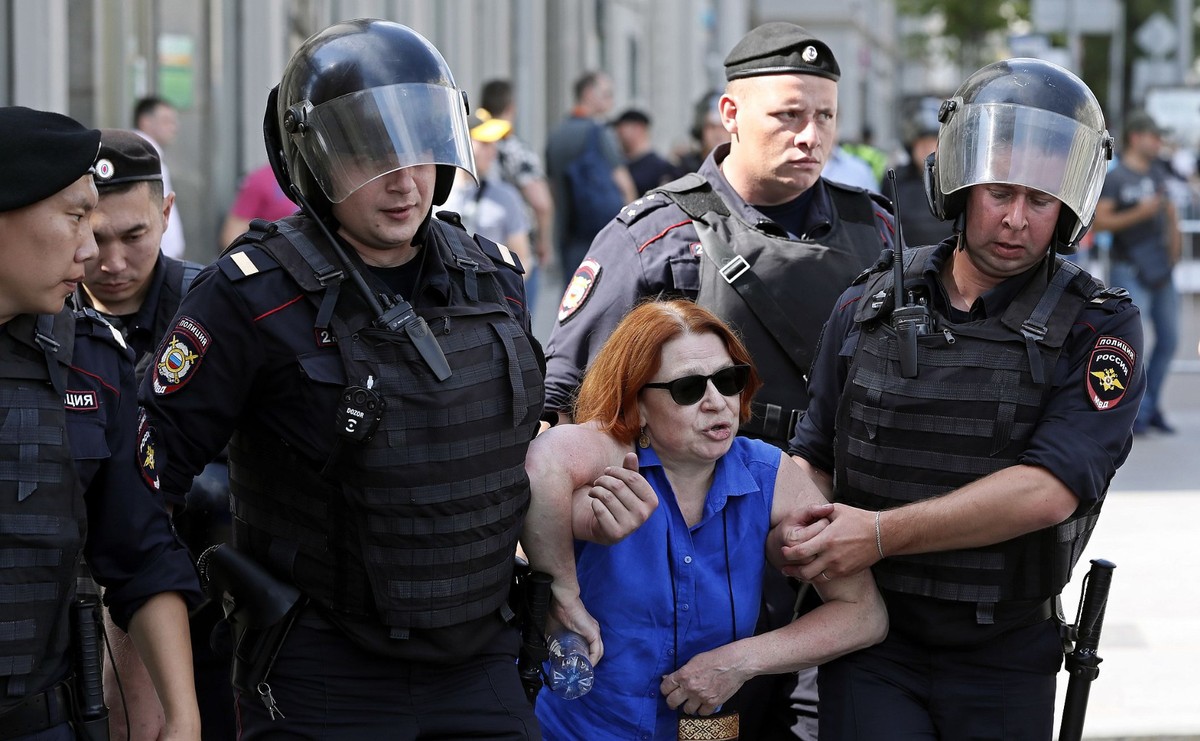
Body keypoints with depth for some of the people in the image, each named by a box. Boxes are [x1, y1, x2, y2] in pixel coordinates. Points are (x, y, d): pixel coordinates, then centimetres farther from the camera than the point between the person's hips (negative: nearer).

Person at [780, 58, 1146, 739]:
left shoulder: (1099, 328, -7)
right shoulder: (868, 309, 2)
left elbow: (1049, 490, -19)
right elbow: (815, 459, 9)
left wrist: (882, 533, -24)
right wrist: (799, 532, -14)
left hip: (1009, 659, 0)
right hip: (871, 641, 1)